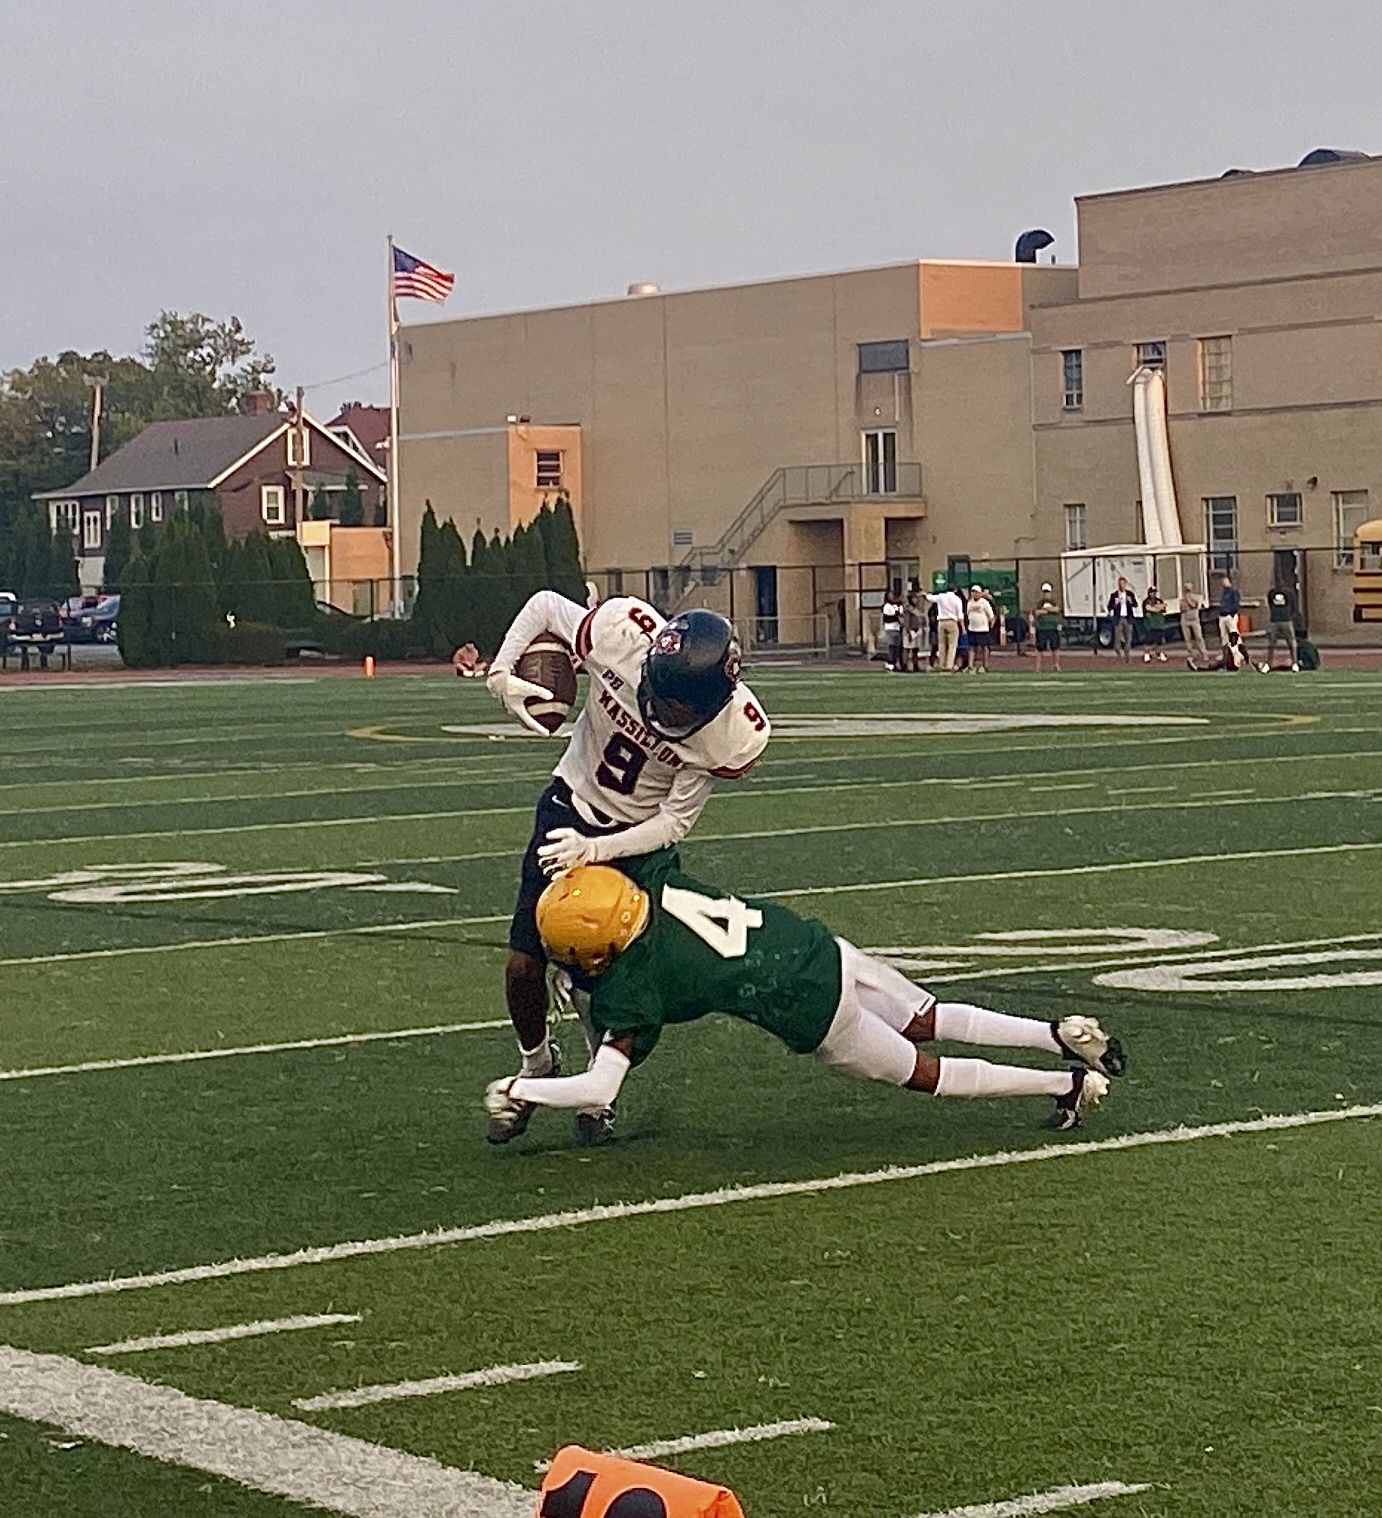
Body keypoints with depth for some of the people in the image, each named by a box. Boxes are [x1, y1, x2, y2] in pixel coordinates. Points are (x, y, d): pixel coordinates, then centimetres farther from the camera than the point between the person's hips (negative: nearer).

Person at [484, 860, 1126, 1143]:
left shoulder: (627, 988, -15)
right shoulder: (655, 884, -1)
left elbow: (598, 1088, -19)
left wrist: (518, 1092, -6)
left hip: (807, 1007, -6)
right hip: (818, 945, 6)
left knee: (921, 1072, 15)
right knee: (927, 1021, 24)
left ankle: (1070, 1084, 20)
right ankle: (1062, 1035, 19)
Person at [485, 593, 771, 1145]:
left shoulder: (733, 735, -29)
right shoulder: (620, 634, -30)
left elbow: (674, 823, -18)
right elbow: (544, 605, -9)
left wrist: (595, 850, -29)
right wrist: (500, 675, -20)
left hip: (640, 837, -1)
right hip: (570, 808, 1)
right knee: (524, 965, -3)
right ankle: (537, 1065, 26)